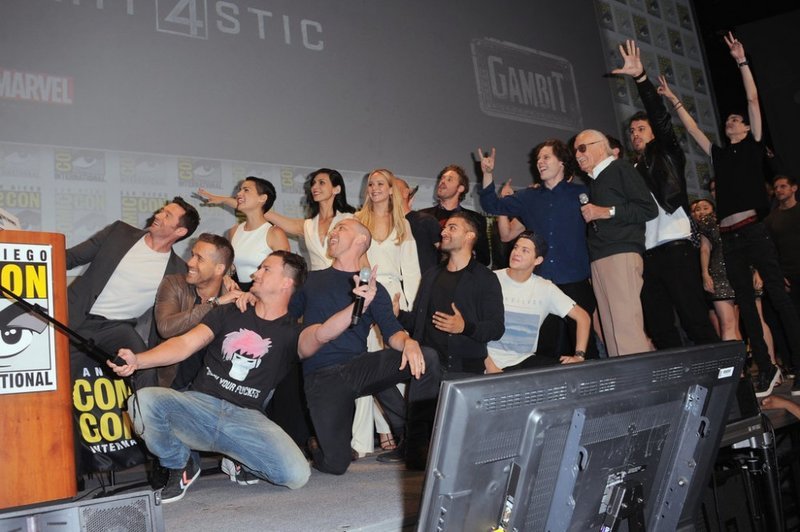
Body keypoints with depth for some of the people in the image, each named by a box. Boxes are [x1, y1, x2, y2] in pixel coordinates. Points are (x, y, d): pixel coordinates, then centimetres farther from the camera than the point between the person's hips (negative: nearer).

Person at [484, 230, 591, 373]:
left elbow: (582, 317, 8)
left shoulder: (545, 288, 2)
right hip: (491, 360, -3)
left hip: (525, 360, 3)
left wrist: (579, 356, -3)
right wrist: (490, 366, -16)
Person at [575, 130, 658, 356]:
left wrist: (607, 212, -9)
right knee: (612, 331, 3)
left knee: (627, 327, -15)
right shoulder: (593, 182, 26)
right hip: (598, 260, 8)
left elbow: (649, 209, -7)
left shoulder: (621, 169, 3)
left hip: (621, 255, -8)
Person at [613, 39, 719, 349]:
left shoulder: (667, 154, 11)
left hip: (675, 247, -5)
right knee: (659, 328, 4)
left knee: (695, 320, -7)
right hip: (646, 254, 5)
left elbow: (660, 117, -3)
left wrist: (640, 77, -12)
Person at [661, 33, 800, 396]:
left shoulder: (753, 147, 9)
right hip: (729, 238, 5)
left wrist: (742, 62, 4)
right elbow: (692, 129, 25)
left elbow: (753, 100, 4)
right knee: (745, 304, 4)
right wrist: (674, 100, 27)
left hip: (753, 231, -5)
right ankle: (766, 369, 9)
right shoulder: (719, 155, 20)